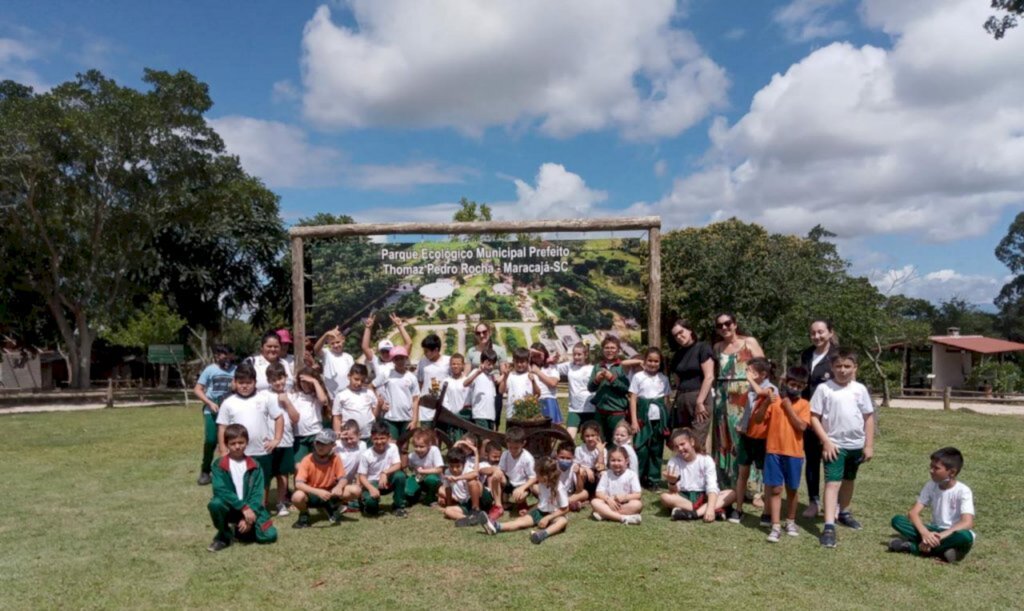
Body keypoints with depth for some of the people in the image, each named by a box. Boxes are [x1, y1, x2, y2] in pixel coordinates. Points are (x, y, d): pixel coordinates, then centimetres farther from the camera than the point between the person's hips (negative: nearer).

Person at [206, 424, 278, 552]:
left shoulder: (254, 466, -2)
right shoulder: (219, 465, -7)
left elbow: (257, 493, -7)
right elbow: (221, 490, -19)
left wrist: (248, 518, -20)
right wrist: (243, 507, -26)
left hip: (250, 509, 1)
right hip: (230, 508, -1)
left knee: (270, 535, -16)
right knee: (215, 504, -34)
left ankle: (243, 529, 16)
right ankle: (224, 536, -5)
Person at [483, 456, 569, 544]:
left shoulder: (559, 488, -20)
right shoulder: (541, 484, 0)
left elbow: (565, 509, -17)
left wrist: (547, 518, -20)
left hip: (553, 515, -5)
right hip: (540, 512, 5)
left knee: (563, 521, -38)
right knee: (522, 520, -19)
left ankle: (544, 533, -68)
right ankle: (496, 527, -42)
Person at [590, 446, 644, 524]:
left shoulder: (631, 475, -4)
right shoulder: (606, 474, 2)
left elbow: (638, 495, -9)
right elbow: (599, 493, -2)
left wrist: (624, 497, -26)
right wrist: (608, 499, -22)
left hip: (626, 505, -1)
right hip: (610, 504, 2)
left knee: (638, 504, -32)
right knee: (594, 502, -24)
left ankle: (605, 514, -32)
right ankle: (623, 518, -37)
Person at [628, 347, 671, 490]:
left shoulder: (663, 378, 9)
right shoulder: (638, 377, 1)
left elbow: (666, 399, 11)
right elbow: (633, 399, -1)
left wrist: (667, 420, 4)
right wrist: (634, 420, -7)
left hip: (659, 418, 3)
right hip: (643, 417, -3)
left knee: (657, 449, 7)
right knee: (641, 449, -4)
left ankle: (654, 479, 16)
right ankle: (637, 478, 8)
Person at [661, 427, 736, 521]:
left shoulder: (706, 460, -7)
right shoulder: (673, 462, -5)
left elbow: (712, 488, -17)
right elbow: (674, 492, -10)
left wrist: (710, 508, -34)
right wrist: (672, 483, -33)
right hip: (683, 498, 0)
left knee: (731, 494, -23)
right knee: (665, 497, -32)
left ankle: (692, 514, -36)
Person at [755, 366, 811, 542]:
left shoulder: (804, 404, 1)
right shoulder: (774, 401, 3)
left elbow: (801, 425, -14)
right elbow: (757, 419, -4)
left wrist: (788, 406, -12)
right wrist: (766, 403, -18)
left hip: (794, 453, 0)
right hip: (773, 451, 0)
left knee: (792, 489, 14)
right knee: (775, 489, 0)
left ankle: (791, 522, 32)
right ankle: (776, 526, 2)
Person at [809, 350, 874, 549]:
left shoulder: (860, 389, 0)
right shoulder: (824, 389, -10)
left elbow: (868, 418, 6)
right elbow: (814, 417, -9)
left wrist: (869, 445, 3)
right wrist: (826, 441, -14)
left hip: (856, 444, 4)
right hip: (834, 445, -4)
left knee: (848, 480, 21)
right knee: (832, 482, -11)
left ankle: (844, 512, 42)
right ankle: (829, 527, -15)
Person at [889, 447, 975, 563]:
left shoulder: (963, 491, -14)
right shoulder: (931, 486, -1)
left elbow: (967, 523, -28)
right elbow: (913, 513, -9)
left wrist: (941, 536, -36)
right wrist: (925, 533, -29)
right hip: (935, 532, 4)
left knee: (965, 536, -40)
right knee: (897, 520, -17)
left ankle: (911, 546, -32)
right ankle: (943, 550, -26)